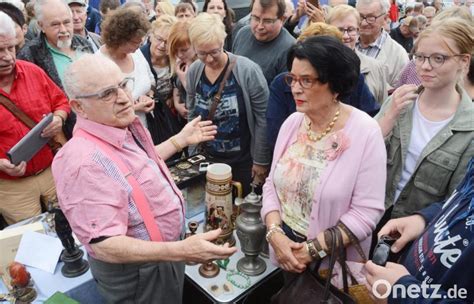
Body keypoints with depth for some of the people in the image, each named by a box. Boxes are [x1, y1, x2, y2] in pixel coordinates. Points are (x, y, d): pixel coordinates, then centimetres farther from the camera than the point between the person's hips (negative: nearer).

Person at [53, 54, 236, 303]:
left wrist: (180, 140, 14)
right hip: (137, 271, -8)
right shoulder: (84, 162, -34)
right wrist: (181, 250, -41)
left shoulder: (125, 126, -5)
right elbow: (104, 246, -36)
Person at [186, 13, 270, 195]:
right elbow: (192, 115, 9)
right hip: (208, 158, 4)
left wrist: (261, 160, -10)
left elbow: (263, 119, -14)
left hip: (244, 161, -4)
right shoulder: (193, 72, -3)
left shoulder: (248, 70, -19)